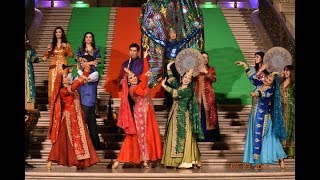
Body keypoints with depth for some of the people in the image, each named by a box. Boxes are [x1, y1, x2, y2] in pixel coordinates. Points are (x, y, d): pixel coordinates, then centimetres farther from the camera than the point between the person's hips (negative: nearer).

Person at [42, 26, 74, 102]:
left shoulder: (66, 44, 10)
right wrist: (48, 50, -11)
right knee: (53, 82, -5)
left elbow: (71, 55, 2)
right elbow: (47, 55, 8)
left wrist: (66, 47, -10)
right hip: (54, 65, 2)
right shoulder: (52, 44, 13)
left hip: (63, 65, -2)